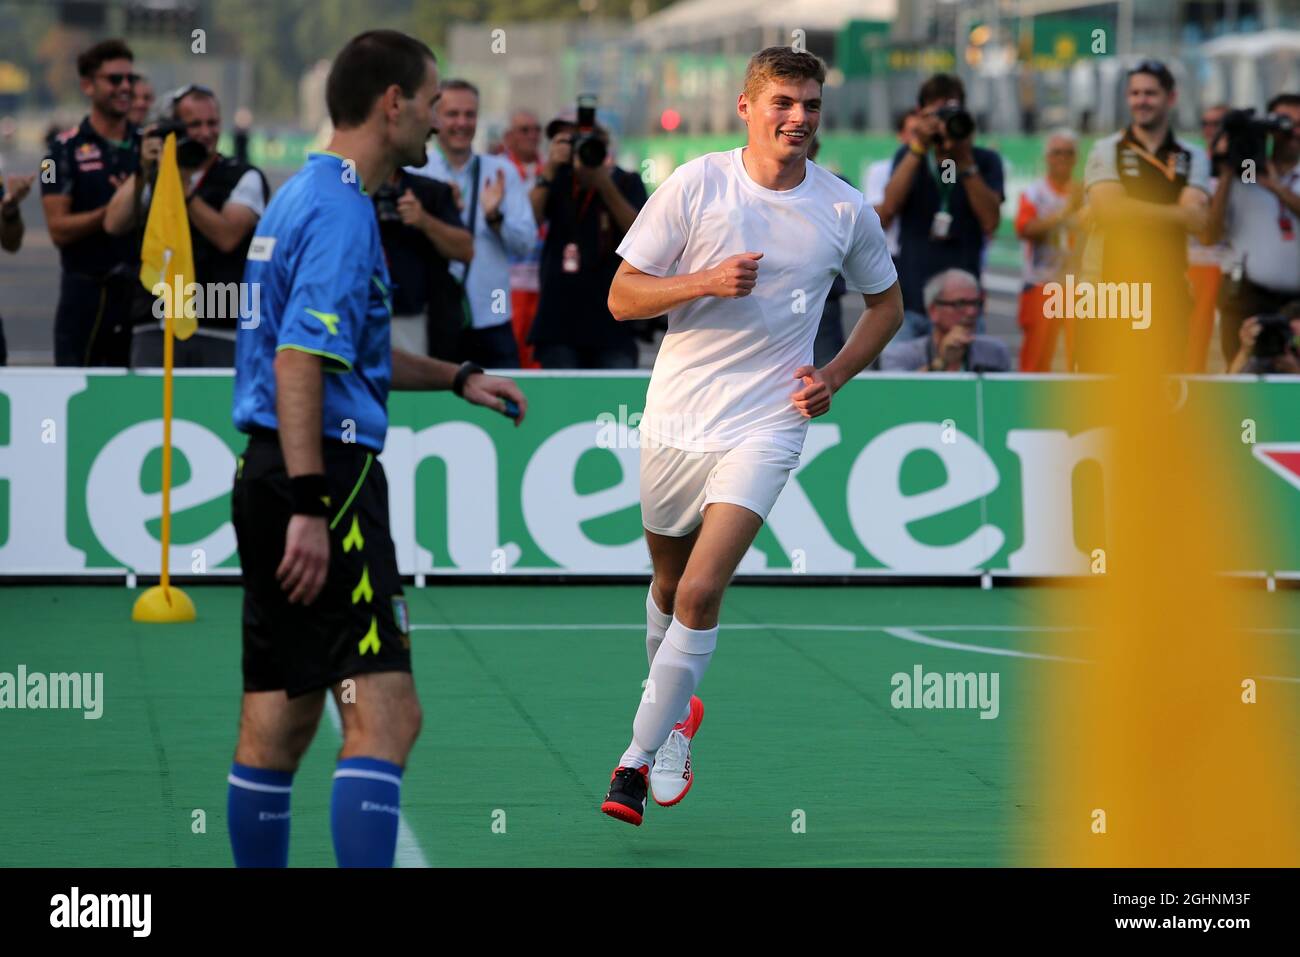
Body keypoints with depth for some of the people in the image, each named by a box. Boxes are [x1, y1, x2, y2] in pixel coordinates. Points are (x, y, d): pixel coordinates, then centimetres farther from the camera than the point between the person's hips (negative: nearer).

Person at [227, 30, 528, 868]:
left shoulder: (304, 197, 18)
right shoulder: (341, 210, -13)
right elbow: (298, 362, -22)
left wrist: (457, 379, 31)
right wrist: (308, 508, -25)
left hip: (274, 477, 10)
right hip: (325, 476, -10)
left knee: (279, 723, 12)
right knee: (384, 713, -14)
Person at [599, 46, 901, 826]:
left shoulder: (846, 211, -1)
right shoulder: (696, 185, -5)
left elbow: (887, 303, 17)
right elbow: (622, 297, -4)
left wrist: (836, 376, 2)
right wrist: (708, 281, -20)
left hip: (766, 424, -1)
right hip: (676, 417, 1)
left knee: (701, 591, -16)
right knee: (671, 583, 16)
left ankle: (643, 754, -8)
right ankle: (676, 709, 42)